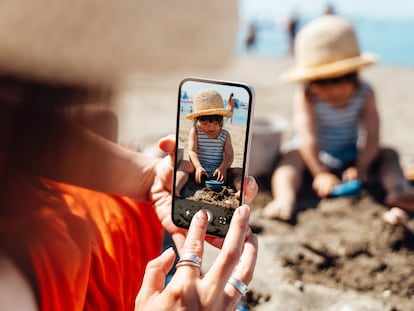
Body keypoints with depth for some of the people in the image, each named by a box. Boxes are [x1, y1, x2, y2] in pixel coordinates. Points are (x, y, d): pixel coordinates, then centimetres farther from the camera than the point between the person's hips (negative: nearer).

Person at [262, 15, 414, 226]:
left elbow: (372, 135, -18)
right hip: (316, 157, -3)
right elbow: (307, 137, -30)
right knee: (292, 156, -31)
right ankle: (284, 199, -53)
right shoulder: (305, 98, -21)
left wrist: (361, 167, -32)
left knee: (387, 154, -16)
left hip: (351, 156, 3)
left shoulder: (365, 94, -13)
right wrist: (320, 174, -38)